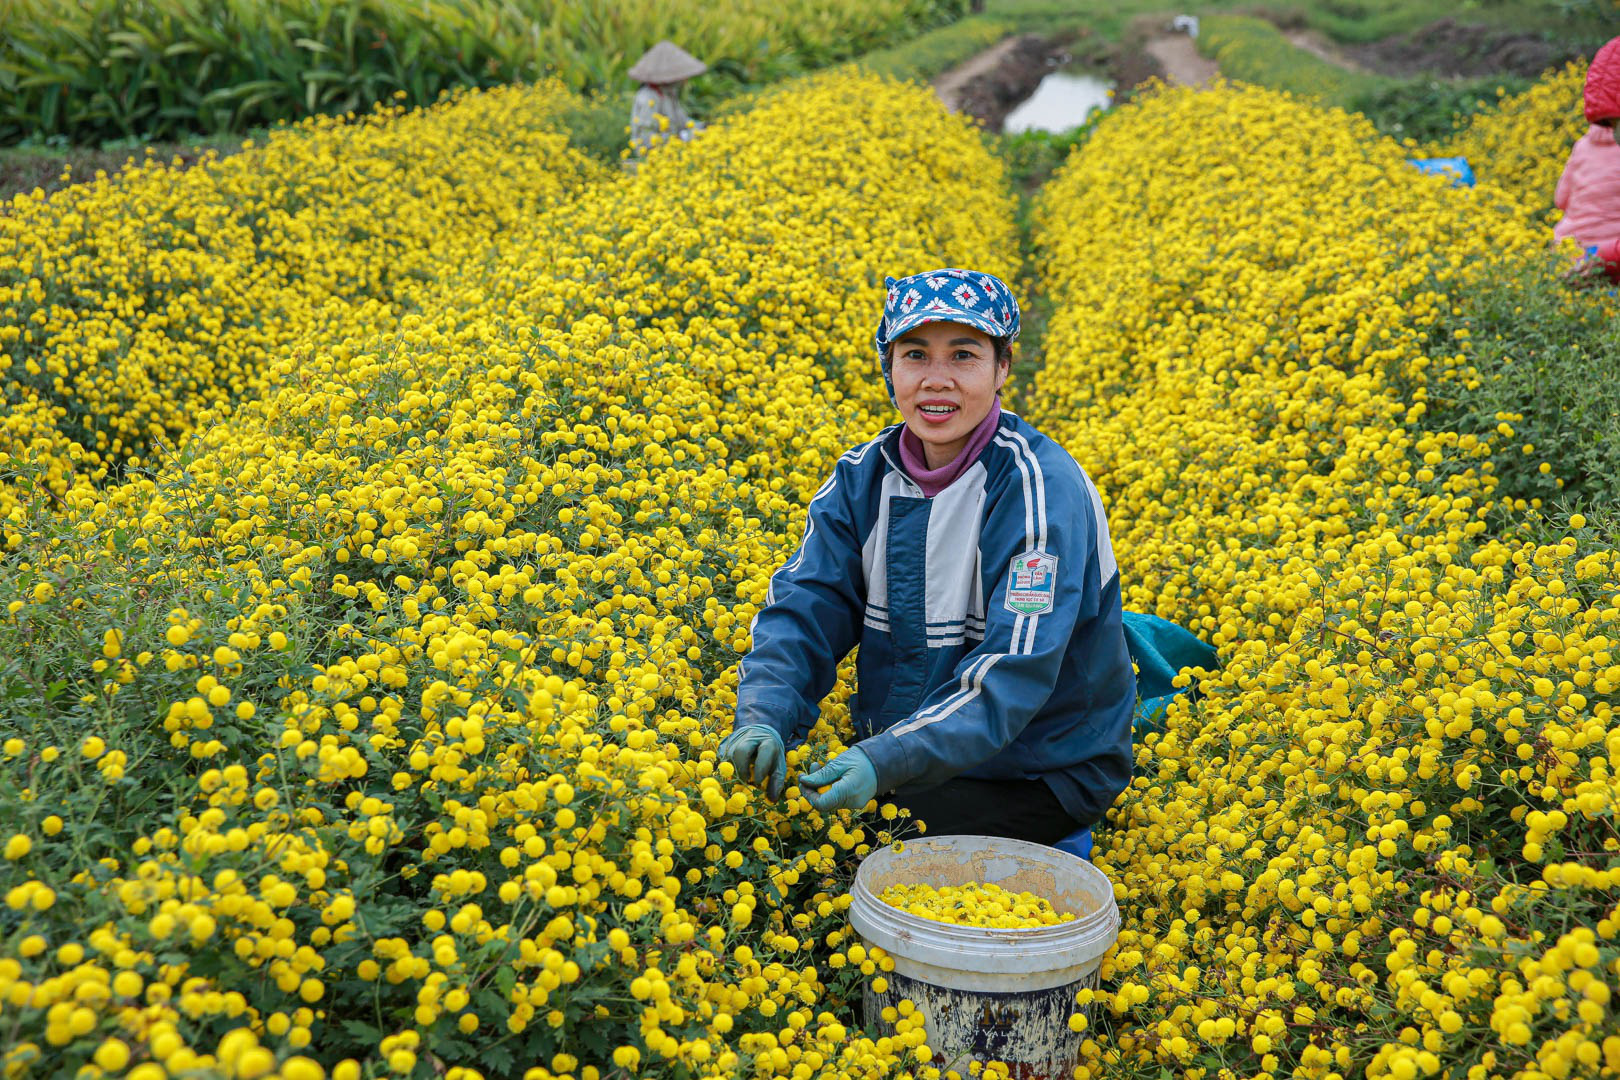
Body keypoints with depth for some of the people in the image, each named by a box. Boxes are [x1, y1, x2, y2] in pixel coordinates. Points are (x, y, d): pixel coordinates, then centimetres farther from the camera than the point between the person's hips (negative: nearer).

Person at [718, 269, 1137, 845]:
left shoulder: (1041, 490, -21)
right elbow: (804, 608, -10)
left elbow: (1016, 669, -28)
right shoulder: (864, 476, -3)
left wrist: (886, 761, -40)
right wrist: (763, 719, -30)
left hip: (1043, 778, -5)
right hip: (898, 748, 5)